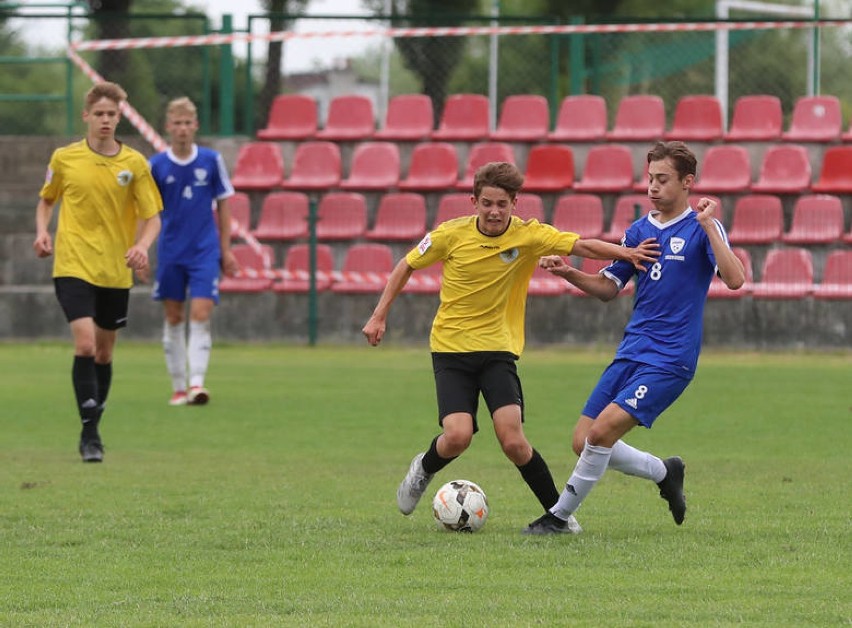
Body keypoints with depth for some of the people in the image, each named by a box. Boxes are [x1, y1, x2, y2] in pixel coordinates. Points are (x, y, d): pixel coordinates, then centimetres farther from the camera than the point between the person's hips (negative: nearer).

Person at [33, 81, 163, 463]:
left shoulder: (135, 164, 0)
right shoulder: (64, 159, 0)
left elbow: (152, 217, 2)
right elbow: (46, 200, 16)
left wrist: (142, 246, -18)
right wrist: (42, 231, -3)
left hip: (116, 272, 2)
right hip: (74, 266, -2)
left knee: (103, 353, 12)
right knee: (85, 345, -18)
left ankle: (93, 429, 29)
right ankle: (90, 433, -15)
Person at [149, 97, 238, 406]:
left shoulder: (212, 160, -1)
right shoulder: (156, 165, -2)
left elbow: (223, 205, 7)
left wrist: (225, 249, 6)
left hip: (205, 251, -1)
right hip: (170, 252, 1)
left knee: (201, 316, -13)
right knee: (173, 319, 6)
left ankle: (197, 383, -18)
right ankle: (178, 387, 15)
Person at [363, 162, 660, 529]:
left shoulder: (529, 236, -7)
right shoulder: (451, 235, -7)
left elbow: (581, 246, -17)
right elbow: (406, 267, 7)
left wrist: (625, 253, -33)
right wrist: (379, 316, 6)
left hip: (498, 349, 0)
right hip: (451, 347, 0)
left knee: (513, 442, -15)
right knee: (458, 436, -17)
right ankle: (423, 470, 18)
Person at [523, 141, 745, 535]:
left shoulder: (701, 228, -5)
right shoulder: (639, 230, 13)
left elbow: (734, 279, -20)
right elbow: (608, 288, 20)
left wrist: (708, 224, -26)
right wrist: (568, 274, 3)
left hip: (670, 360, -7)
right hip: (631, 352, 7)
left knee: (602, 432, -19)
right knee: (584, 442, 1)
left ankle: (560, 516, -3)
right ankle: (665, 473, 22)